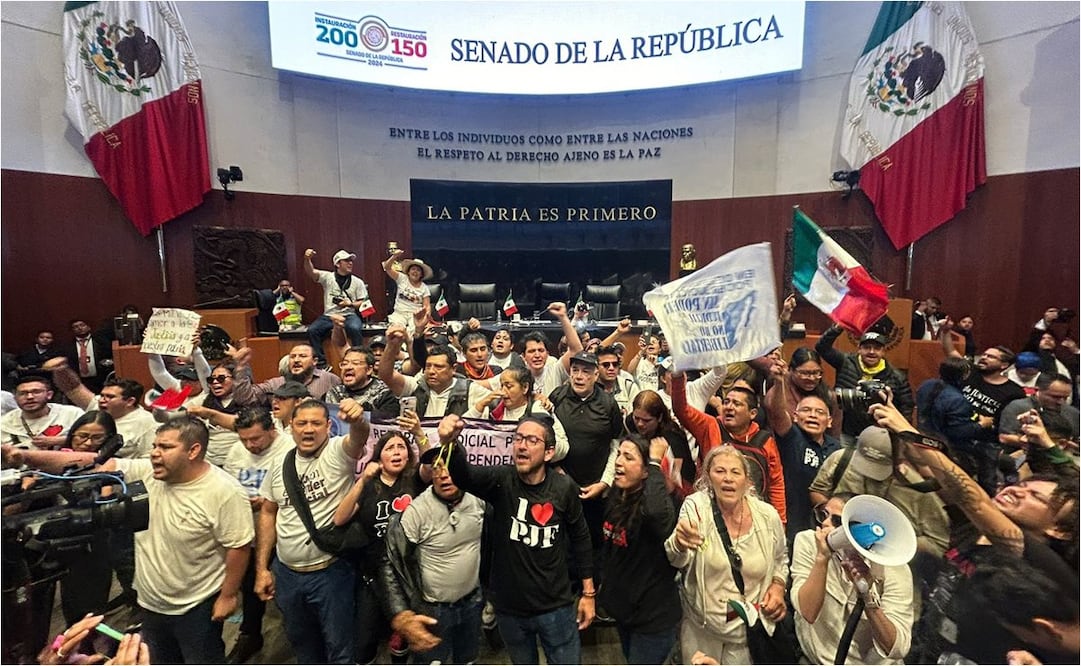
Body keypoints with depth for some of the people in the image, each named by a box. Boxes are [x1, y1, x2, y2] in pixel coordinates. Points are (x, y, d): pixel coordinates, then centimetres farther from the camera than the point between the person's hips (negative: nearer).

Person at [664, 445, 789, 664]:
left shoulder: (768, 515, -7)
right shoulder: (695, 507, -15)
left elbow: (780, 558, 12)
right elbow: (678, 561, -25)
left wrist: (778, 584, -6)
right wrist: (680, 544, -47)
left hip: (750, 630, 1)